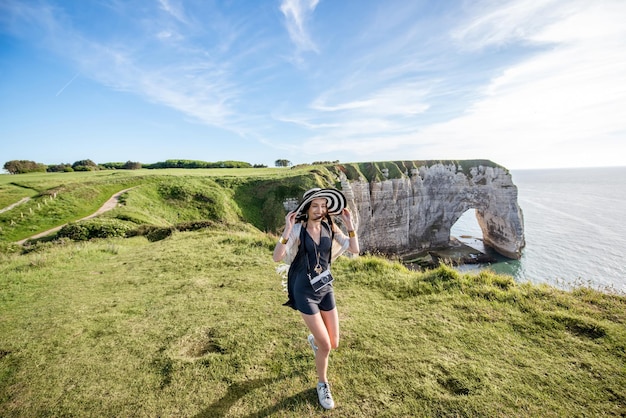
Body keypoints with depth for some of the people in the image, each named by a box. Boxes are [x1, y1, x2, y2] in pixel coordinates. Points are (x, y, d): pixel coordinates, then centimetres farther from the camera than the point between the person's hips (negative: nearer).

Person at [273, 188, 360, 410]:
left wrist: (349, 224, -13)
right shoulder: (297, 229, -15)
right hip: (304, 290, -4)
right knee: (325, 346, -1)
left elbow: (355, 249, -4)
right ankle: (322, 384, 31)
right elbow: (277, 257, -23)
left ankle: (314, 340, 50)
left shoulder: (330, 227, -3)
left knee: (334, 343, 12)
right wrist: (287, 229, -33)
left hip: (326, 288, 5)